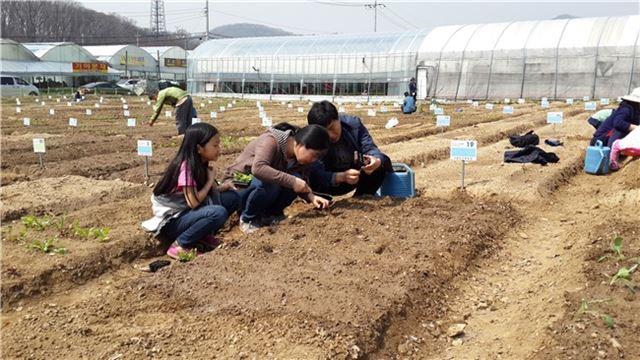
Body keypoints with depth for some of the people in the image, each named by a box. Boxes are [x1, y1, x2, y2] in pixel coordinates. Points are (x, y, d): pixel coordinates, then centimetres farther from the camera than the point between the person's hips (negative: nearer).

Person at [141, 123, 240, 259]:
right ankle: (180, 245, -14)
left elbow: (209, 191, 5)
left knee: (232, 197, -3)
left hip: (189, 212, 8)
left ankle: (203, 235, 4)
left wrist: (221, 187, -12)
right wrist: (210, 180, -16)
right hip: (171, 221, -8)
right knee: (218, 213, -31)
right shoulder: (186, 167, -23)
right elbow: (193, 202, -27)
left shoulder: (200, 164, 1)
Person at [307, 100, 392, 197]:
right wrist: (341, 177, -54)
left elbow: (369, 148, -21)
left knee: (381, 164, -24)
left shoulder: (354, 123, -18)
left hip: (356, 170, 2)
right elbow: (317, 174, -35)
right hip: (331, 180, -2)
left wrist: (377, 161, -46)